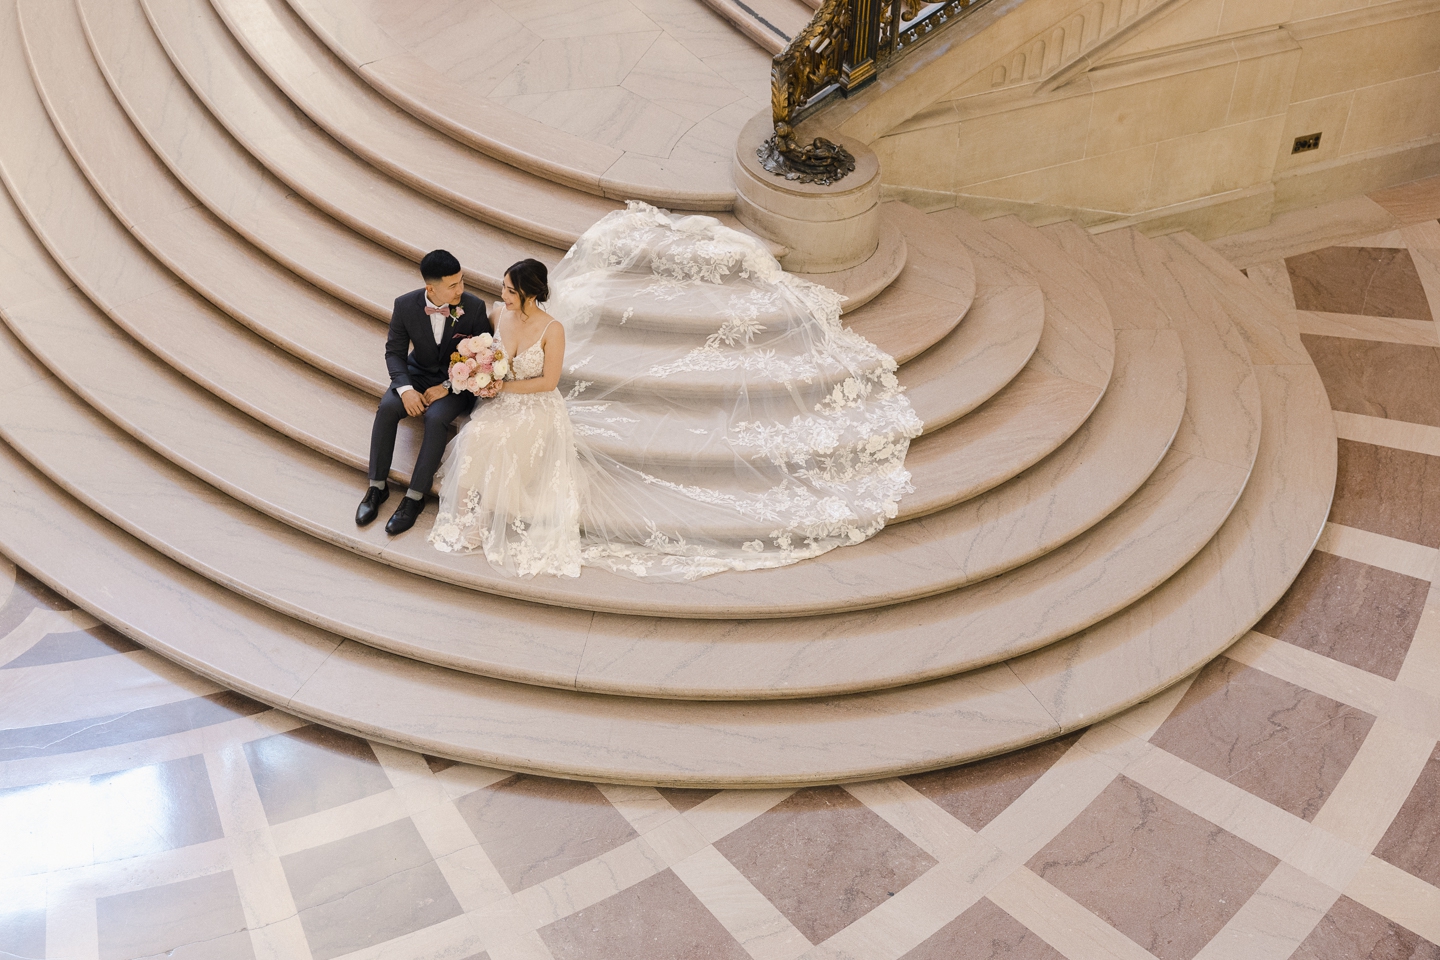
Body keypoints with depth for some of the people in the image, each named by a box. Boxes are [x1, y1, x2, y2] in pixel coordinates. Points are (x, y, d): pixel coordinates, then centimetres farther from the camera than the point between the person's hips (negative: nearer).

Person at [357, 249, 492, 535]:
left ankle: (415, 497, -23)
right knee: (387, 408, -26)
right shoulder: (405, 305, -14)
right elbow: (394, 351, -4)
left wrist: (446, 387, -18)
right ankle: (377, 487, -13)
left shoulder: (474, 307, -19)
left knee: (436, 418, -32)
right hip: (419, 374, 2)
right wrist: (405, 389, -22)